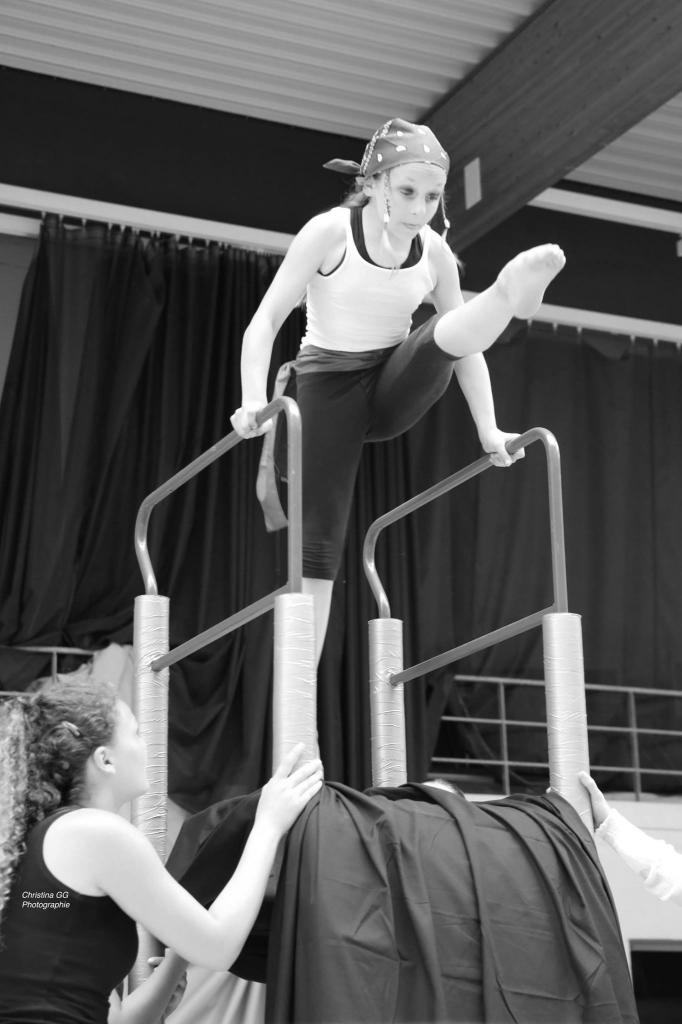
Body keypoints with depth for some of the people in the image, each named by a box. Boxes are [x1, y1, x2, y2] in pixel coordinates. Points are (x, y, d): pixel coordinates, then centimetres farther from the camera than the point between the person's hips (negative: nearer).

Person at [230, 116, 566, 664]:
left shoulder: (434, 252, -6)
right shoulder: (329, 232, -16)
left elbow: (465, 344, 2)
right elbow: (266, 320, -20)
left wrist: (487, 427, -6)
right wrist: (254, 401, -33)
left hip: (395, 386, 4)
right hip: (330, 384, -3)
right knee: (320, 538, -8)